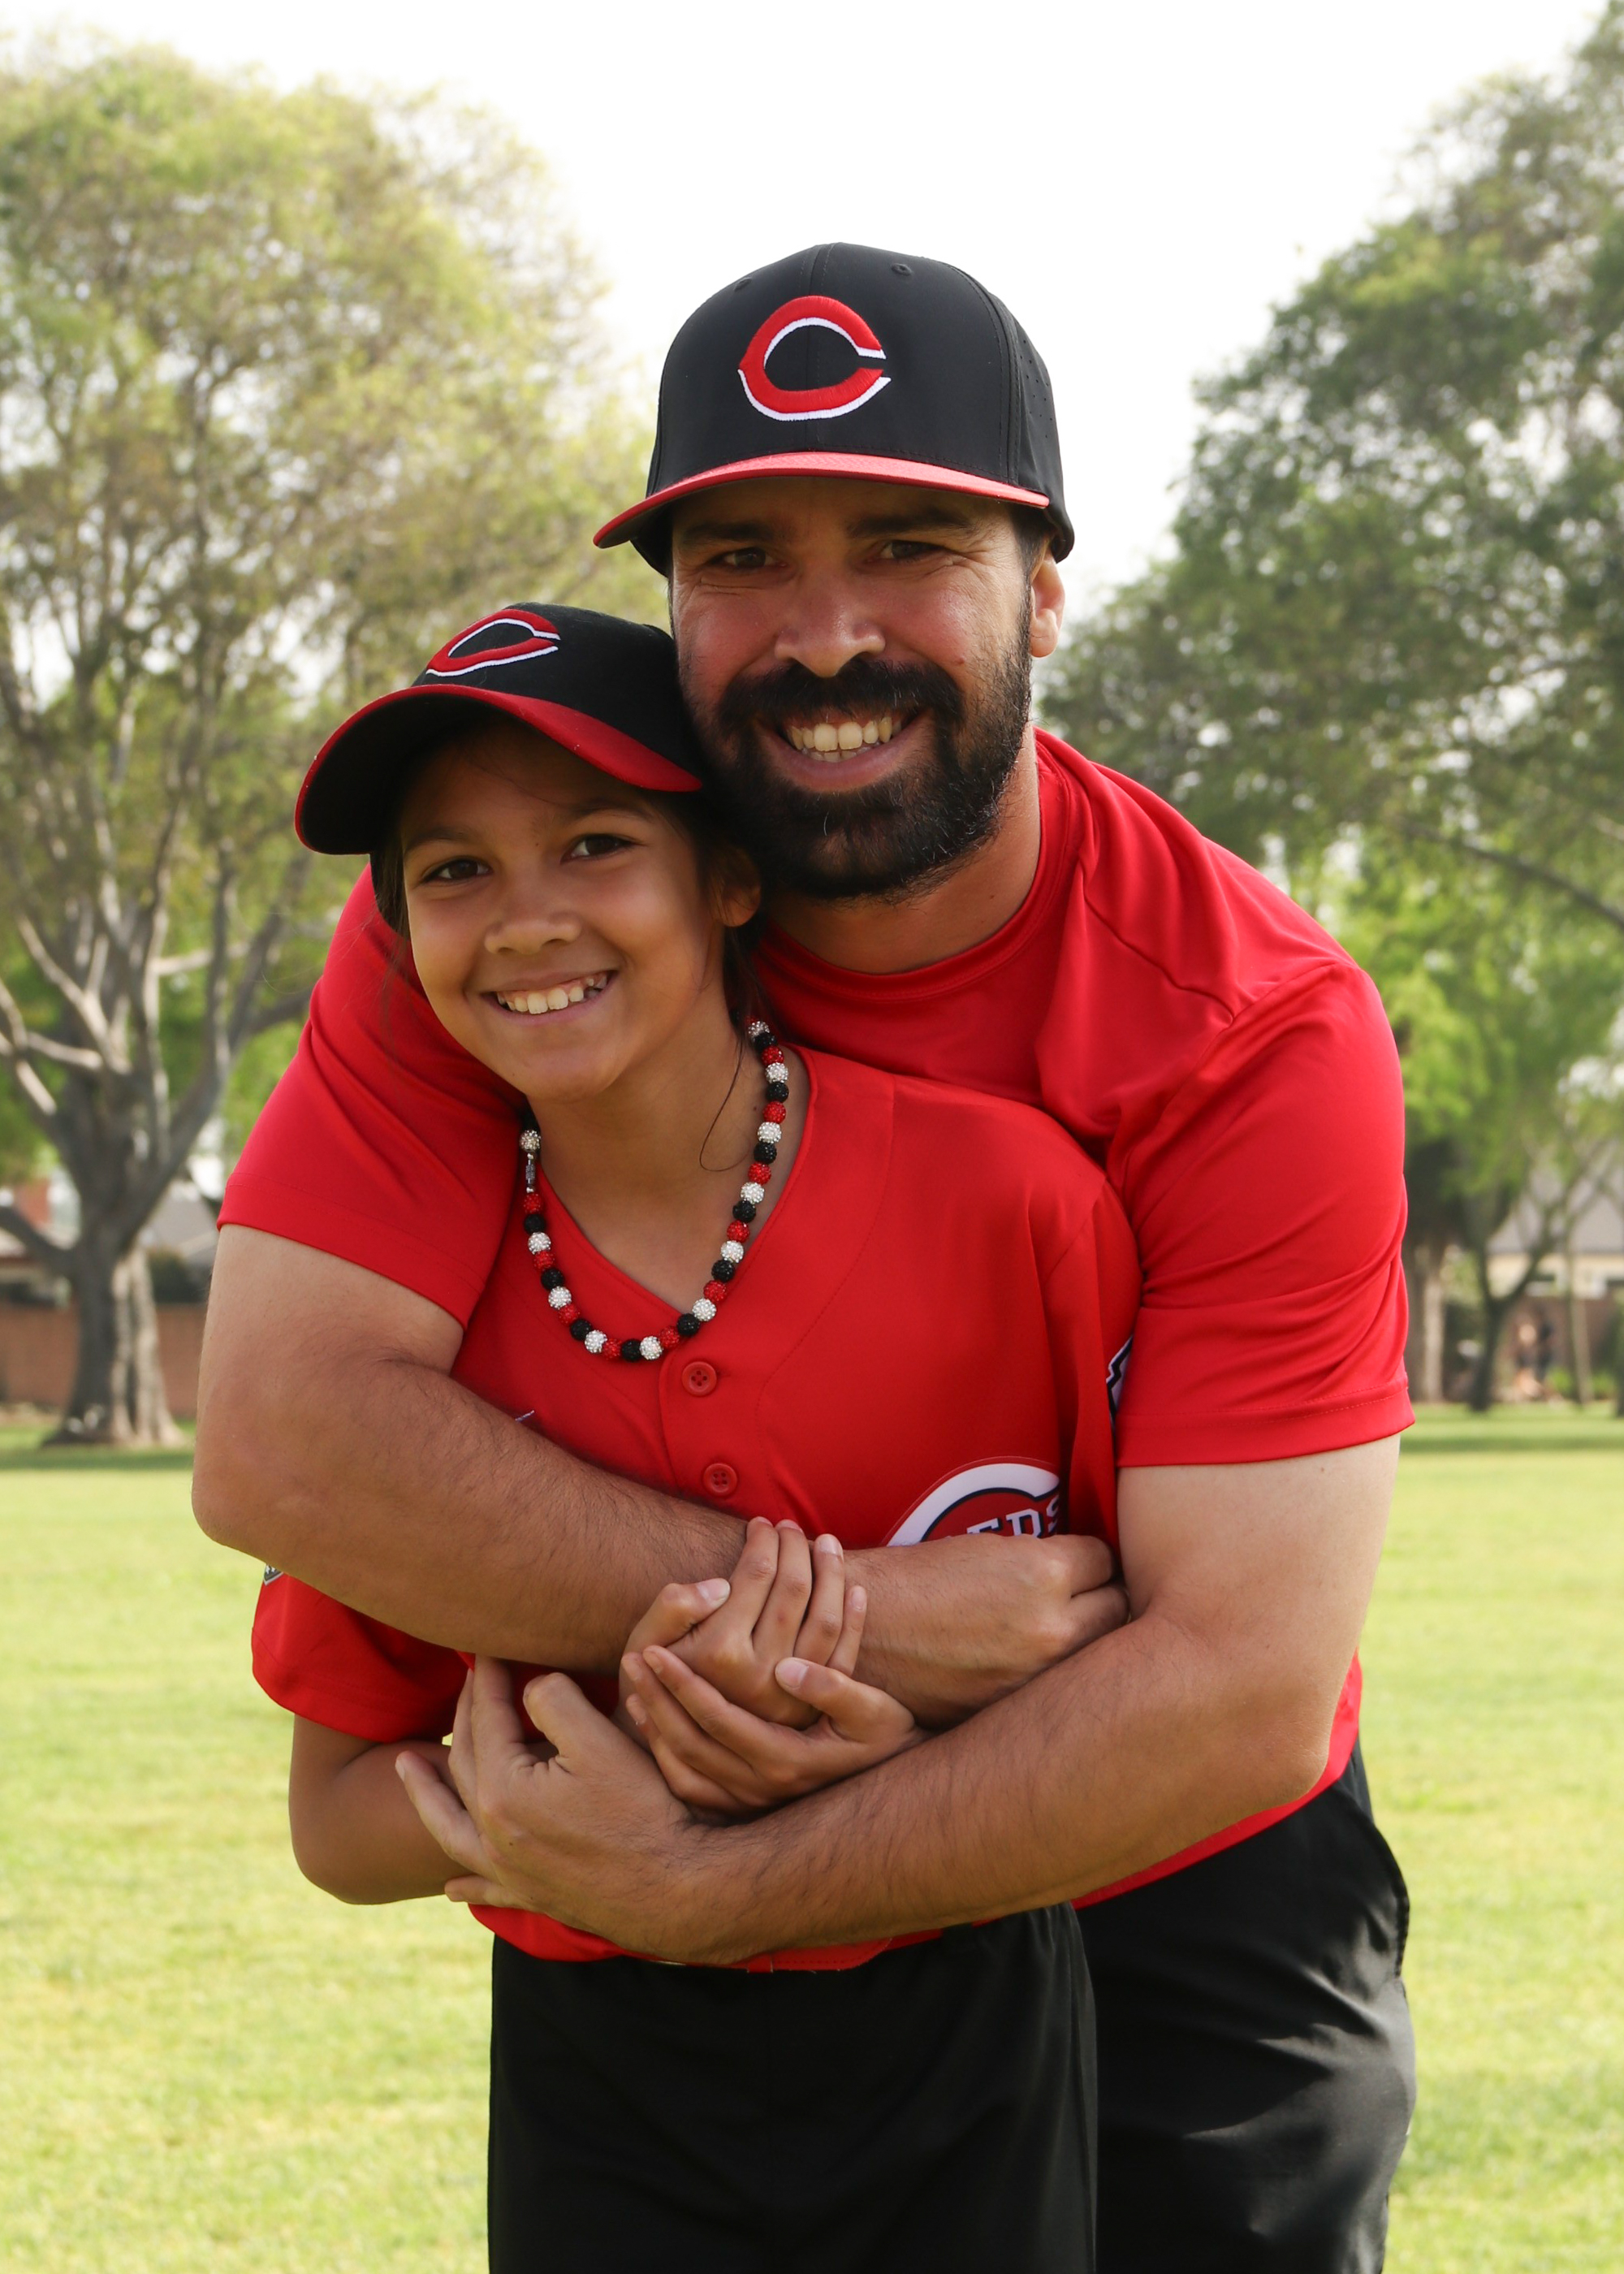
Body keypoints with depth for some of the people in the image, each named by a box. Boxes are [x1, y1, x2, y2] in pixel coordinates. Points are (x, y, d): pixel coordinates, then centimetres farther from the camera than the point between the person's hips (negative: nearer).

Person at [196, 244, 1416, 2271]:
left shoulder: (1260, 1028, -23)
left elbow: (1245, 1687, -28)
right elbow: (279, 1434, -27)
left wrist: (702, 1896, -31)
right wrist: (829, 1614, -31)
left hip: (1173, 1919, -1)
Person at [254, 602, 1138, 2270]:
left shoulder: (1008, 1196, -10)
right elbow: (340, 1824, -3)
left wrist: (911, 1738, -19)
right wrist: (640, 1764, -19)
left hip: (965, 2057, -1)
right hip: (599, 2101, 1)